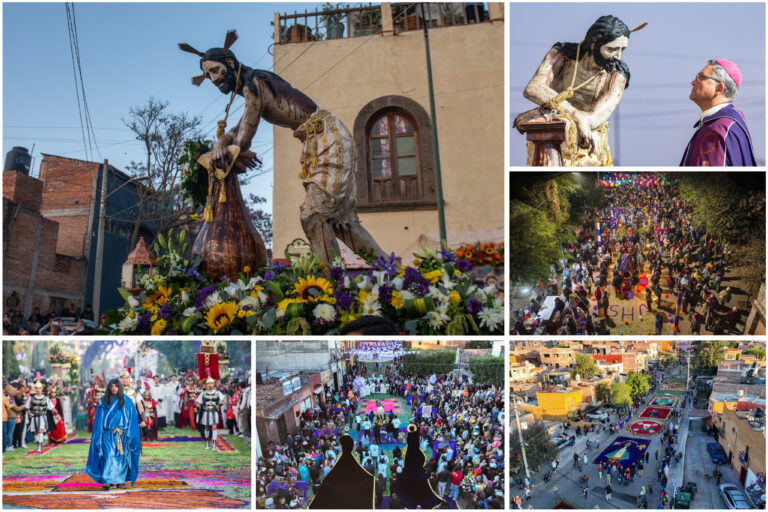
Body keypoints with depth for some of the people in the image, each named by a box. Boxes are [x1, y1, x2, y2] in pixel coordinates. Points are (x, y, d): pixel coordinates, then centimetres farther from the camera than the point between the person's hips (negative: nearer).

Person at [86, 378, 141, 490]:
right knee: (109, 455, -13)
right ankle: (107, 481, -16)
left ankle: (121, 481, 15)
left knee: (122, 457, 4)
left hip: (122, 435, 0)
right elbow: (99, 420, 7)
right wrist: (98, 436, 0)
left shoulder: (127, 401, 4)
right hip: (108, 434, 0)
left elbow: (132, 418, 3)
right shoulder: (103, 402, 6)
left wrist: (131, 434, -2)